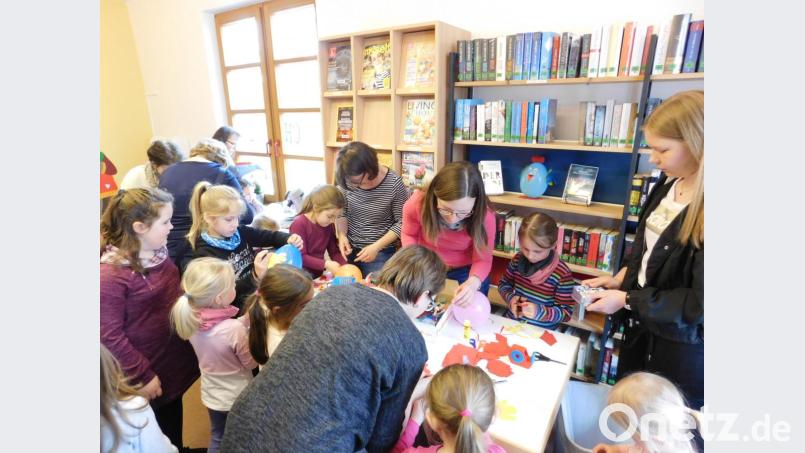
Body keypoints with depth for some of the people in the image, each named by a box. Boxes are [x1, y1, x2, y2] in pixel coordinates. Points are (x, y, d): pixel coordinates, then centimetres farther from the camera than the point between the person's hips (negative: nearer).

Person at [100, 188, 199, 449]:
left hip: (177, 358, 6)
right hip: (150, 372, -6)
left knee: (174, 417, 27)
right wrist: (142, 376, -16)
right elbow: (110, 336, -21)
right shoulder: (110, 276, -25)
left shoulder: (159, 253, -4)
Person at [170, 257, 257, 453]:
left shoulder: (193, 320, -16)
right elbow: (251, 363, -19)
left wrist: (246, 319, -10)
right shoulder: (235, 329, -35)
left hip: (212, 395, 5)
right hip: (238, 397, -5)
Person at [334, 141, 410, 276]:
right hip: (349, 248, 4)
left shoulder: (394, 184, -20)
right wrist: (341, 235, -13)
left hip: (380, 253, -3)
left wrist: (376, 246, -18)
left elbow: (402, 222, -12)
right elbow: (341, 211, 4)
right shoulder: (347, 180, -10)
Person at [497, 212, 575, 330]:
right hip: (512, 321, 3)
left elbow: (566, 313, -9)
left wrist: (539, 312, -24)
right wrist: (511, 298, -8)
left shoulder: (562, 273, -15)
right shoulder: (518, 259, -3)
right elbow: (503, 283, 11)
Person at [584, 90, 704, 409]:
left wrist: (626, 300, -19)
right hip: (642, 326, 7)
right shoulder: (667, 185, 0)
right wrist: (620, 278, 0)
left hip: (684, 346, -7)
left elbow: (699, 302, -25)